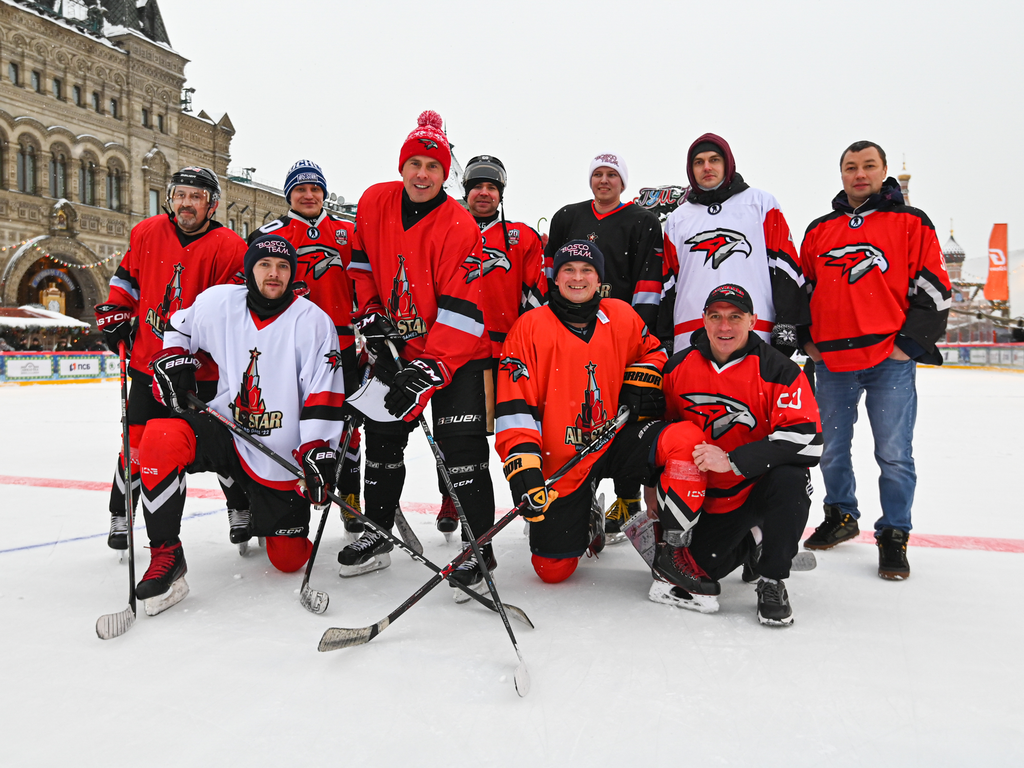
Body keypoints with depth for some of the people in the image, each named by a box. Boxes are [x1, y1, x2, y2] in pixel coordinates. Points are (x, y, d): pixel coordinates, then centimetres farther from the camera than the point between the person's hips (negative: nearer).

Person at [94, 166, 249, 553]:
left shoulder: (228, 247, -9)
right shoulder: (146, 233, 4)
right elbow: (126, 277, 19)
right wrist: (114, 314, 10)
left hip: (204, 369, -3)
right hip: (148, 362, 3)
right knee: (137, 443, 5)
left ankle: (241, 510, 23)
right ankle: (120, 515, 24)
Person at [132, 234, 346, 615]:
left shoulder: (314, 321, -10)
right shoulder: (219, 302, -2)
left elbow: (323, 396, -12)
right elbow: (179, 326, 19)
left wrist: (318, 452, -20)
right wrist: (173, 359, 1)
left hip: (282, 455, -1)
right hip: (224, 430, 2)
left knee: (289, 559, 1)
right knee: (160, 439, -30)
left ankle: (277, 517, 40)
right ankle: (166, 556, -15)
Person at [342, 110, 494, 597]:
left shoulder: (460, 227, -18)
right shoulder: (374, 204, -1)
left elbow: (462, 310, -23)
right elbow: (362, 264, 14)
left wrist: (430, 370, -29)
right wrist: (370, 317, 3)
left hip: (457, 354, -5)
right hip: (396, 347, 6)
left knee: (462, 448, -11)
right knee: (382, 438, 12)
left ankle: (477, 548, 1)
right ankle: (376, 535, 29)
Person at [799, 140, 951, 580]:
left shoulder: (911, 223, 4)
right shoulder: (819, 230, 13)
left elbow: (933, 289, 0)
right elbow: (802, 288, 17)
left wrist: (911, 343, -8)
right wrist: (806, 337, 7)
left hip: (890, 359, -3)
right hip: (832, 362, 4)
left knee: (893, 454, -1)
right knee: (831, 449, 12)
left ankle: (893, 535, 14)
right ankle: (841, 517, 31)